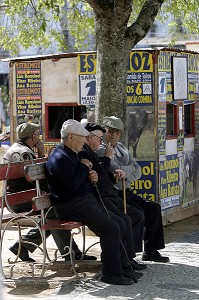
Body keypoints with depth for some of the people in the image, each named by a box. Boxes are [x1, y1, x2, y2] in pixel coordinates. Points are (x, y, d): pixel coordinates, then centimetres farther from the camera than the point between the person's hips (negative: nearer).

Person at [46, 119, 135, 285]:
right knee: (111, 228, -22)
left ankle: (122, 268, 8)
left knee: (120, 226, 2)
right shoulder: (59, 158, -14)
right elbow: (73, 184, -25)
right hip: (72, 205, -11)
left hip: (88, 200, 11)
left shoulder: (72, 155, 20)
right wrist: (84, 167, -9)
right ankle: (110, 273, -15)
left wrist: (92, 177, 8)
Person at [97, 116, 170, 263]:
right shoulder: (100, 150, -10)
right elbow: (118, 171, -22)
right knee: (138, 211, -26)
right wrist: (130, 168, -3)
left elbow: (138, 171, 11)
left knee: (154, 208, -1)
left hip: (127, 193, 8)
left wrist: (126, 178, -10)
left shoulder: (121, 147, 17)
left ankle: (151, 251, 4)